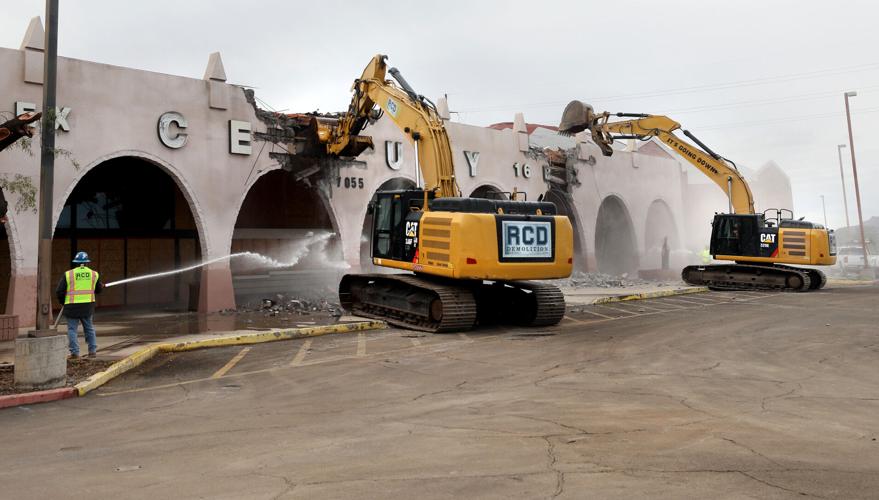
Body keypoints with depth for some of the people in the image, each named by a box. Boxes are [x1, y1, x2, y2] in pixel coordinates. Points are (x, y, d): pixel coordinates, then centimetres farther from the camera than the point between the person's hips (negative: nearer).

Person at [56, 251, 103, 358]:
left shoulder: (68, 274, -4)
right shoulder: (94, 274, 4)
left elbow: (59, 291, -2)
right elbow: (98, 289, 16)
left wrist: (63, 301, 16)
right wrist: (102, 286, 40)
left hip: (72, 306, -3)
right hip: (88, 306, 3)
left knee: (72, 329, 5)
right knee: (89, 328, 14)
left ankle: (75, 352, 1)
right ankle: (92, 351, 15)